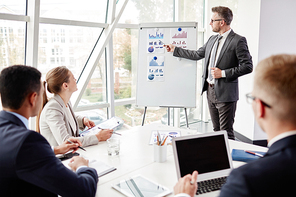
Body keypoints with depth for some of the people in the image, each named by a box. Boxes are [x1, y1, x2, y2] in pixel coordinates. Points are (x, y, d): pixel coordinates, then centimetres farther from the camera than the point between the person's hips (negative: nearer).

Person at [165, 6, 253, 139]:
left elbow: (247, 66, -13)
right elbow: (197, 55, 23)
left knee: (226, 133, -3)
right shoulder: (212, 39, 14)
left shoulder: (238, 41, -9)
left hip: (225, 93, -7)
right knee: (216, 130, 15)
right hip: (210, 91, 7)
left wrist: (223, 73, -17)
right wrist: (174, 50, 26)